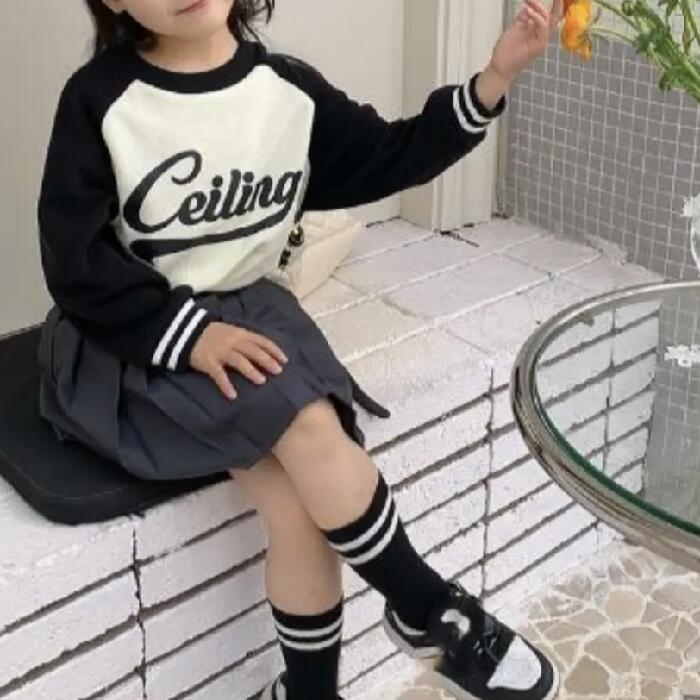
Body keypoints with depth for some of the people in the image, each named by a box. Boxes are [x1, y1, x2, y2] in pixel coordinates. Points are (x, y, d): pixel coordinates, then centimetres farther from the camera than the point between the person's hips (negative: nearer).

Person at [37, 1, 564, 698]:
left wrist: (494, 78, -3)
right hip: (129, 340, -4)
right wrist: (189, 333, -22)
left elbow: (386, 158, 7)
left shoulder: (287, 88, 0)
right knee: (312, 429, -26)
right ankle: (430, 610, -5)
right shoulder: (99, 100, -12)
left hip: (243, 312, 4)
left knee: (298, 494, -22)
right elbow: (75, 260, -13)